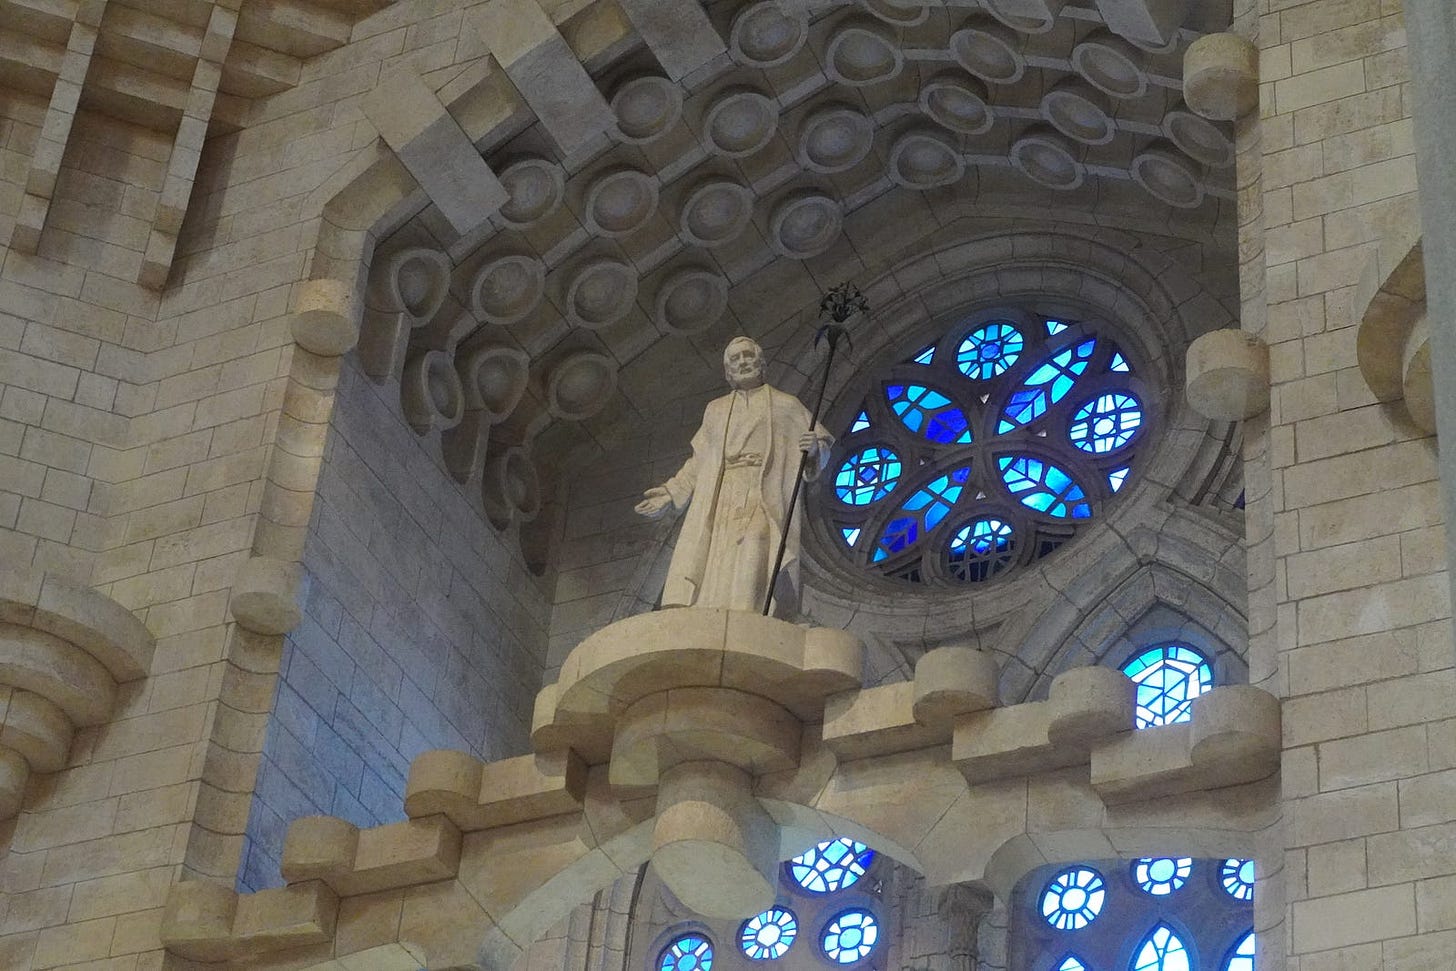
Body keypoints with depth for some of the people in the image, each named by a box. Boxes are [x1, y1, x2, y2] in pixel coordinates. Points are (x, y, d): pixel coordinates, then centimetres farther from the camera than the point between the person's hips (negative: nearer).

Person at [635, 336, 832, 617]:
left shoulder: (786, 405, 15)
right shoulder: (716, 410, 25)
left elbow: (823, 446, 13)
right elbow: (700, 461, 28)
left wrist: (815, 447, -10)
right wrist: (671, 493, 20)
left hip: (761, 503, -3)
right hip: (718, 505, 3)